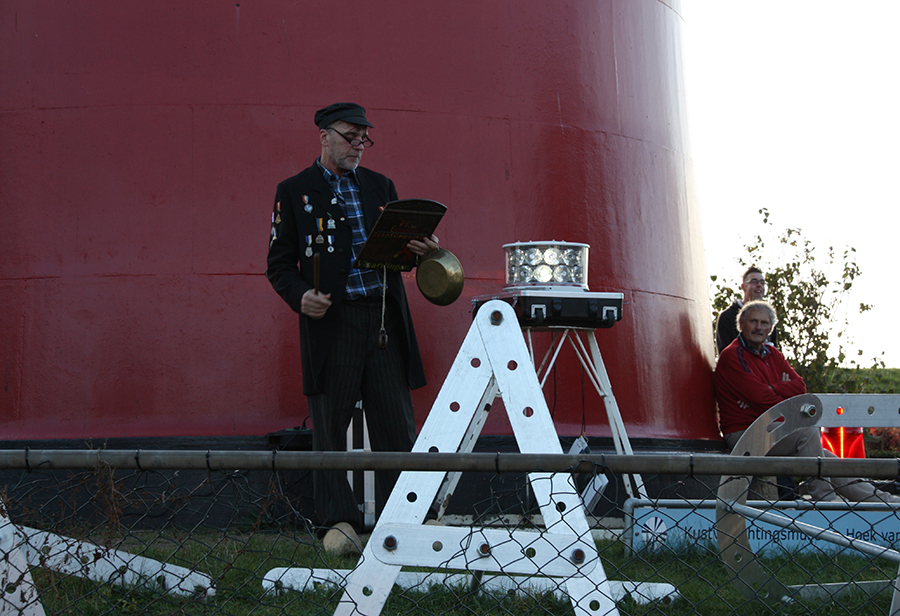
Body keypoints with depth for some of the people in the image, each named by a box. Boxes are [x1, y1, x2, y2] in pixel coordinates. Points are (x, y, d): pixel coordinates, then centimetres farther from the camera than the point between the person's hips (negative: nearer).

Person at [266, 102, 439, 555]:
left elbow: (400, 248, 20)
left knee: (397, 424, 1)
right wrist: (300, 296, -14)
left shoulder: (381, 186, 17)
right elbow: (279, 263, 5)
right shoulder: (294, 191, 7)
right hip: (330, 320, -3)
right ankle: (338, 521, 9)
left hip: (384, 320, 3)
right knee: (329, 425, 1)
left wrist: (419, 249, -4)